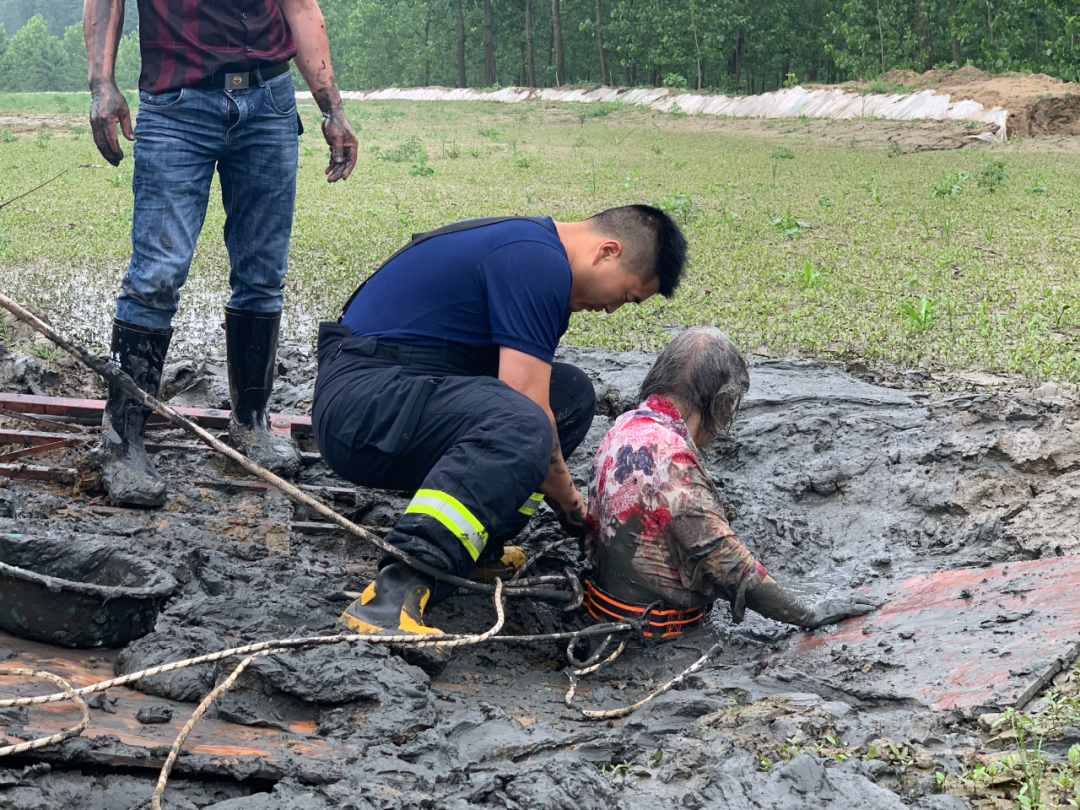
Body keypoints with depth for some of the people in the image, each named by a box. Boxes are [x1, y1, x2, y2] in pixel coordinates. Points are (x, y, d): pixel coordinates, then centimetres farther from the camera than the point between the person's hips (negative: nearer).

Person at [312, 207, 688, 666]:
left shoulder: (532, 242, 17)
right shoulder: (539, 262, -16)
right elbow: (526, 413, -19)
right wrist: (571, 505, -5)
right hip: (356, 402, -11)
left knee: (570, 395, 10)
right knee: (517, 427, -35)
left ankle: (473, 547, 3)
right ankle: (392, 598, -42)